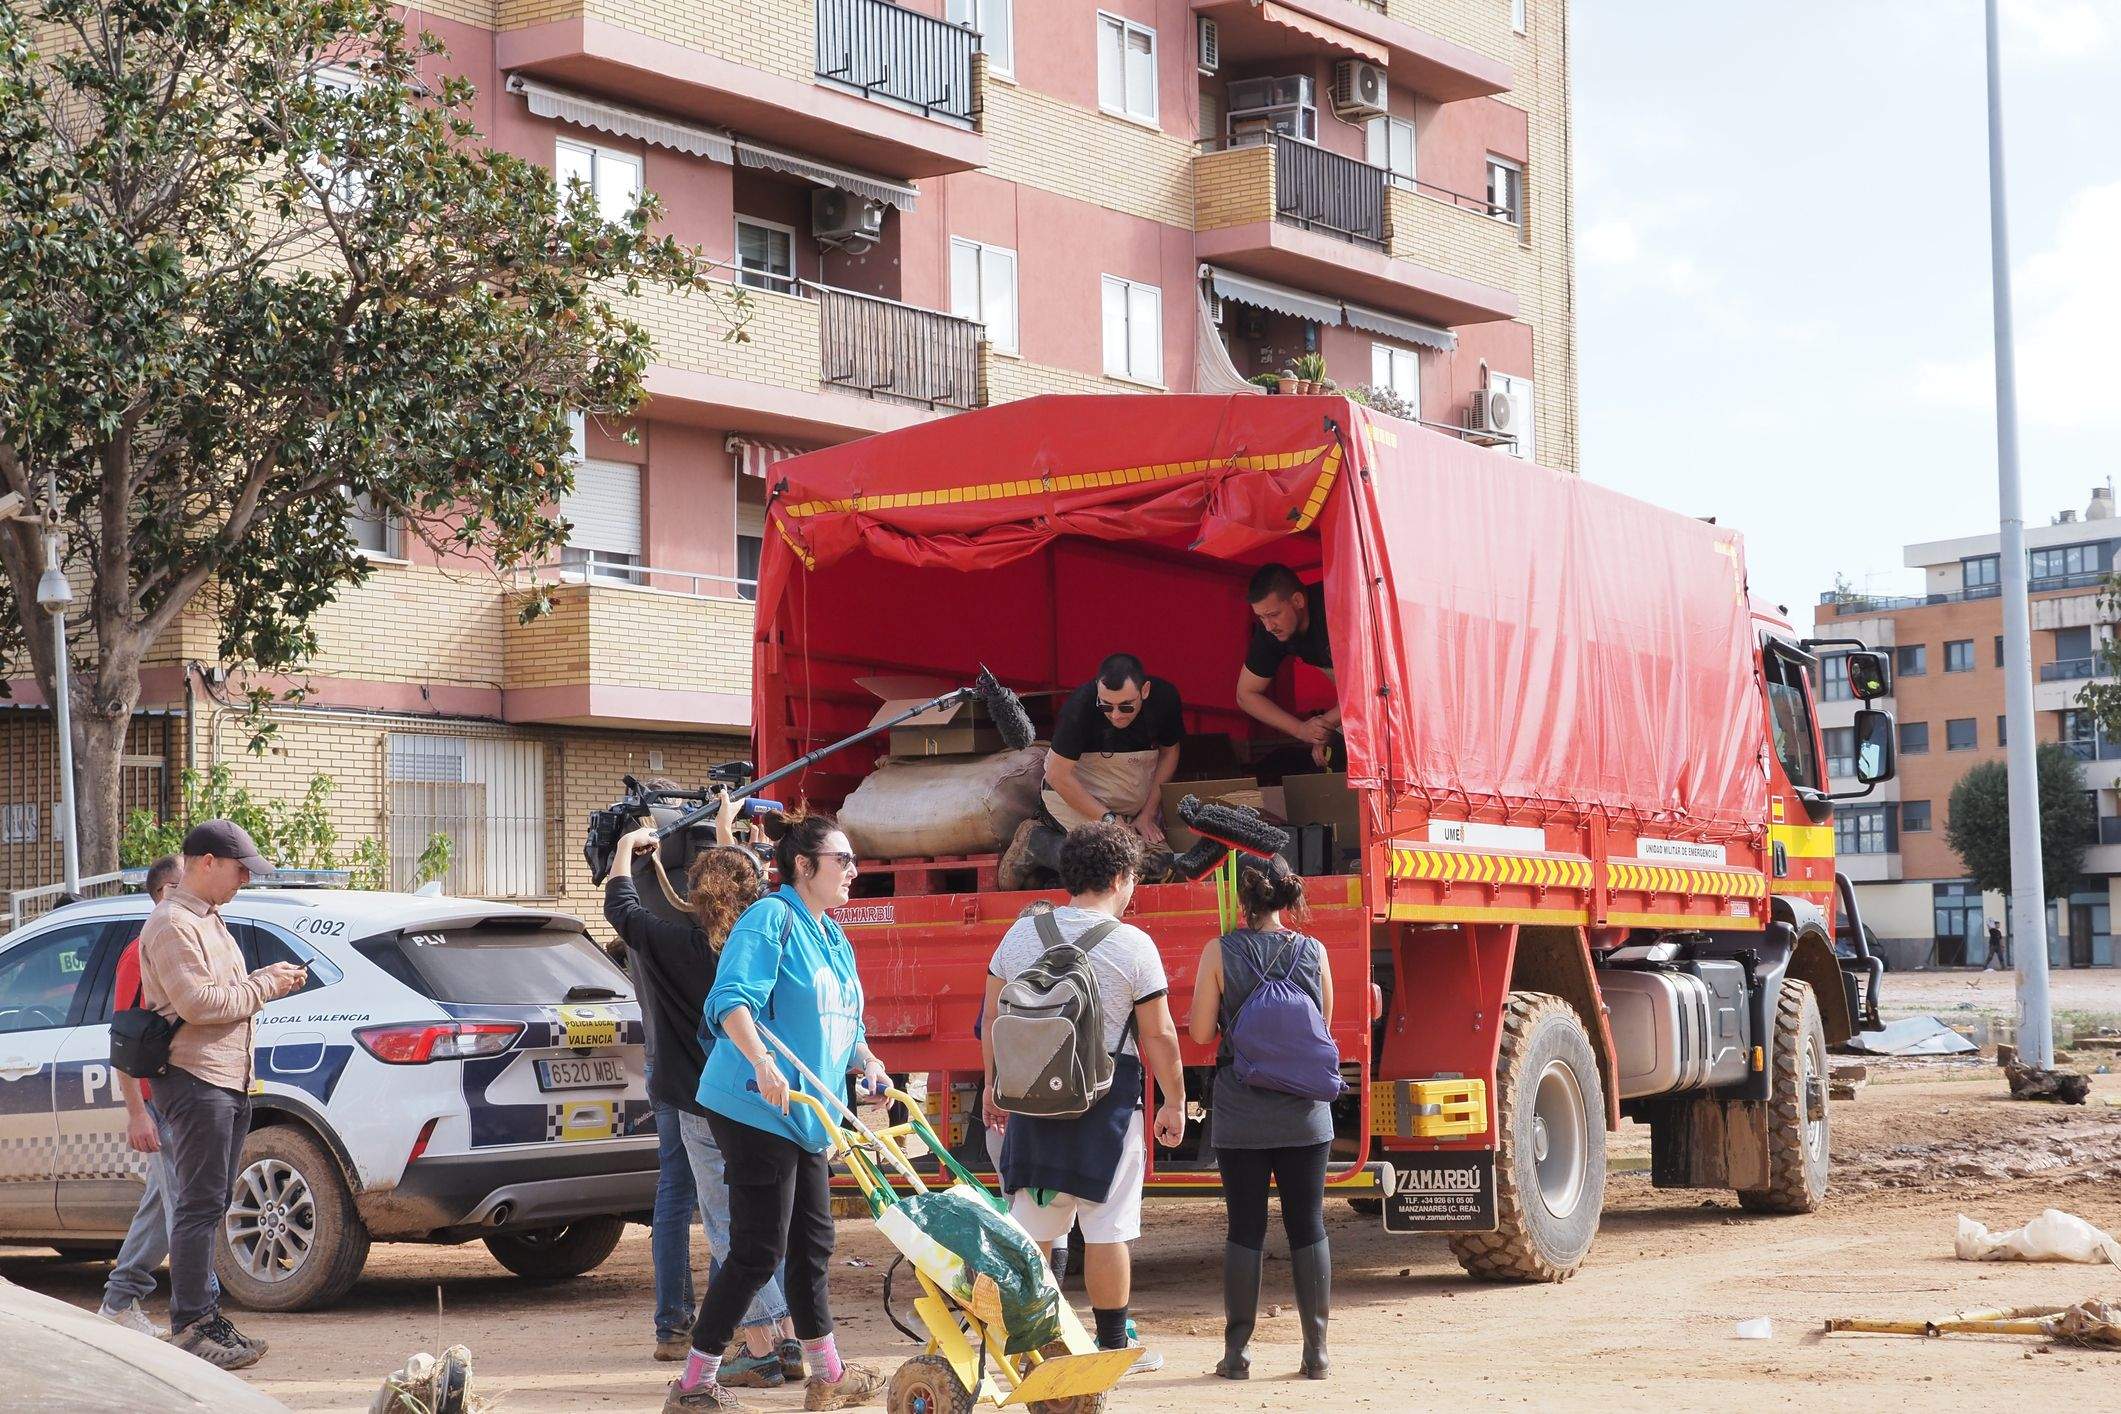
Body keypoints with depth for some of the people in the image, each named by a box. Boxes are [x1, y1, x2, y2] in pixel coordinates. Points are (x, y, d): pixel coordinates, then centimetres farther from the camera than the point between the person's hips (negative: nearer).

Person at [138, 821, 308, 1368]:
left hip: (229, 1079, 10)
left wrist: (264, 978, 9)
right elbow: (197, 1002, -21)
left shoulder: (208, 920, 21)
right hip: (194, 1081, -10)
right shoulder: (171, 924, -12)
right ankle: (189, 1328, -8)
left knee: (209, 1205, 13)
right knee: (199, 1206, -10)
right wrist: (263, 987, -11)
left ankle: (205, 1315, 19)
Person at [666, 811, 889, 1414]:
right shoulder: (771, 918, -12)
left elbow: (843, 1028, 24)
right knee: (759, 1251, -9)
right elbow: (731, 1000, -24)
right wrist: (763, 1064, -36)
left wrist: (867, 1063, 4)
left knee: (811, 1245, 16)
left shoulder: (834, 940, 17)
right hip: (755, 1109, -9)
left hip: (804, 1116, 9)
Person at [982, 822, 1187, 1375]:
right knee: (1107, 1228, 3)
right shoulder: (1133, 945, -8)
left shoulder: (1022, 934, 4)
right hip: (1107, 1099, -4)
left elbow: (992, 1019, 9)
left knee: (1030, 1226, 10)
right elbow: (1159, 1034, -6)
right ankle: (1113, 1345, 10)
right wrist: (1174, 1103, 4)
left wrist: (994, 1087, 20)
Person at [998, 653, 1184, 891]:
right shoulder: (1081, 705, -28)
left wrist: (1148, 815, -4)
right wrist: (1109, 819, -23)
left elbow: (1169, 752, 3)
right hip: (1074, 792, -6)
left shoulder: (1164, 697, -15)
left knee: (1160, 868, -5)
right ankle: (1035, 842, -1)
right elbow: (1058, 775, -24)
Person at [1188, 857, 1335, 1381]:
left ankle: (1236, 1351, 5)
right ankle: (1316, 1350, 9)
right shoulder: (1313, 952, 0)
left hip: (1240, 1115, -1)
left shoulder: (1220, 952, -5)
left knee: (1245, 1227, 4)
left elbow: (1201, 1032, -3)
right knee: (1308, 1225, 7)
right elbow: (1324, 1026, 11)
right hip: (1304, 1112, 1)